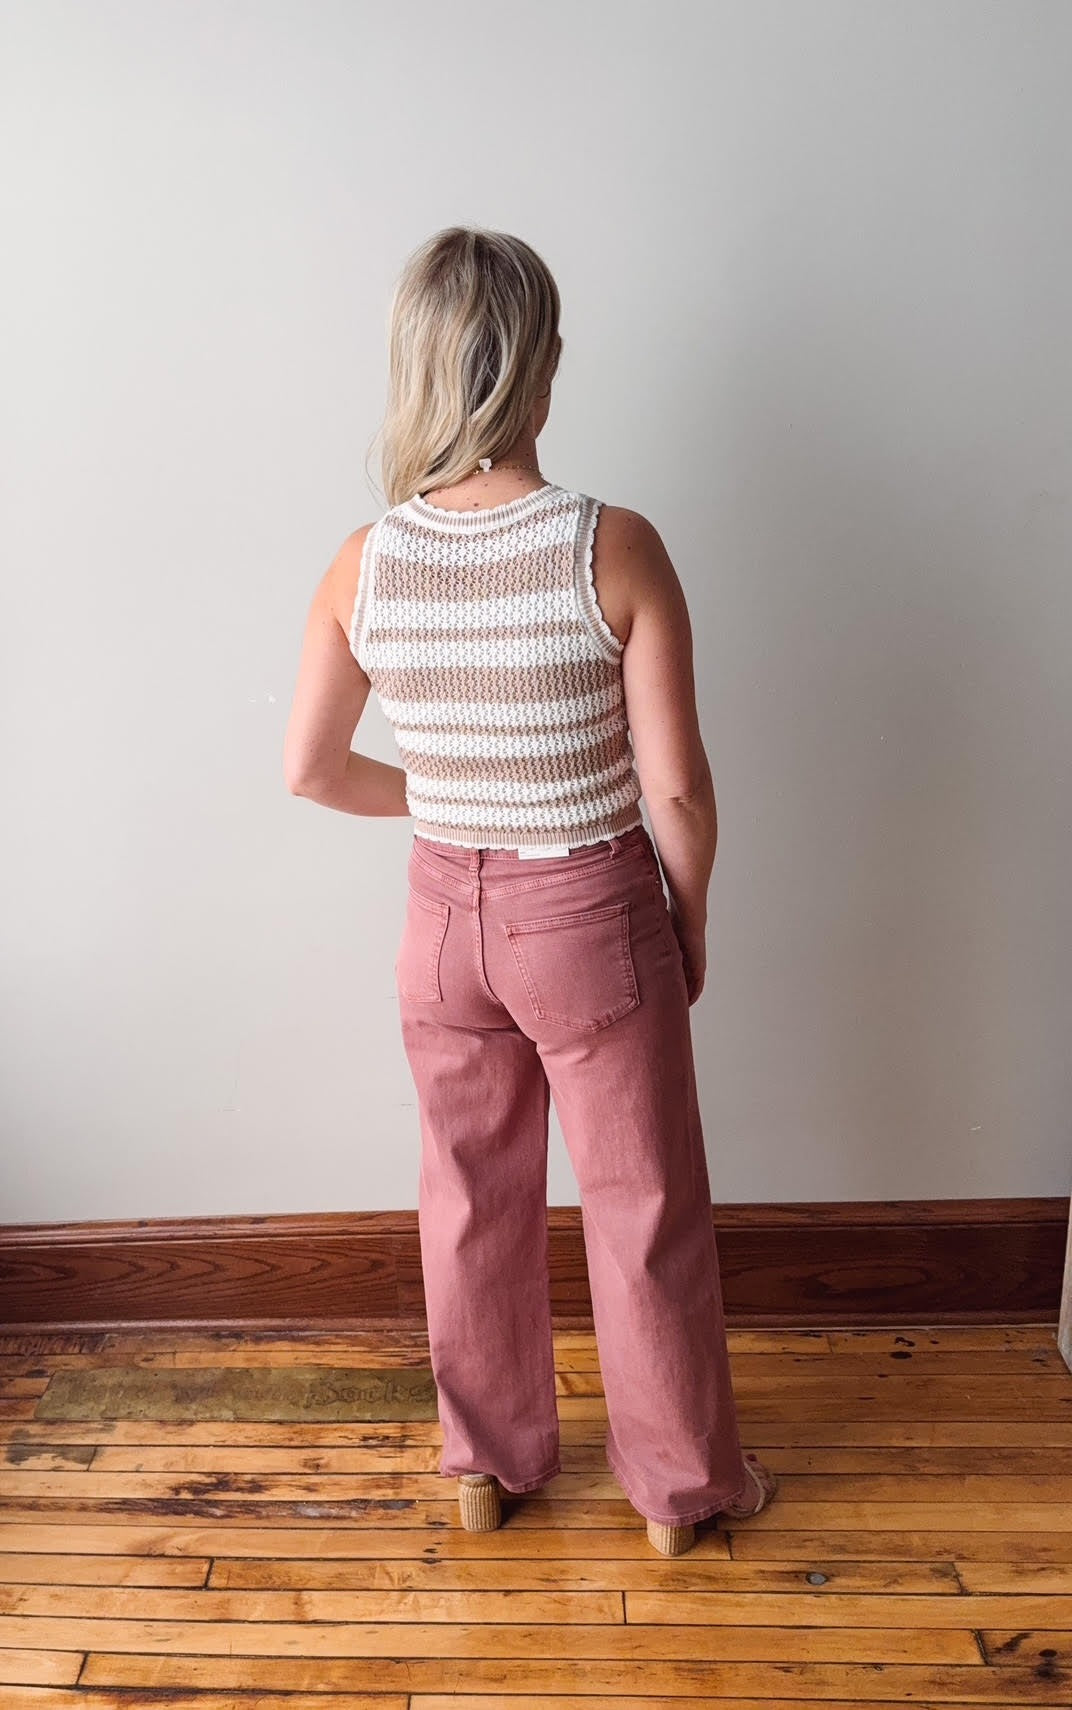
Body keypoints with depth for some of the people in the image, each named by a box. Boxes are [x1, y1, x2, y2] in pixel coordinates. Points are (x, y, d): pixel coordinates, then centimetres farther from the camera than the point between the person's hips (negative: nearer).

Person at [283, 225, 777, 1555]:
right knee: (643, 1209, 17)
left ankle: (487, 1464, 42)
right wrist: (691, 926, 1)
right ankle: (680, 1483, 37)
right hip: (593, 920, -3)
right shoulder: (615, 548, -20)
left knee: (473, 1202, 22)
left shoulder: (364, 563, -10)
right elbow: (677, 789, -16)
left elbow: (311, 770, -1)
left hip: (446, 919, 3)